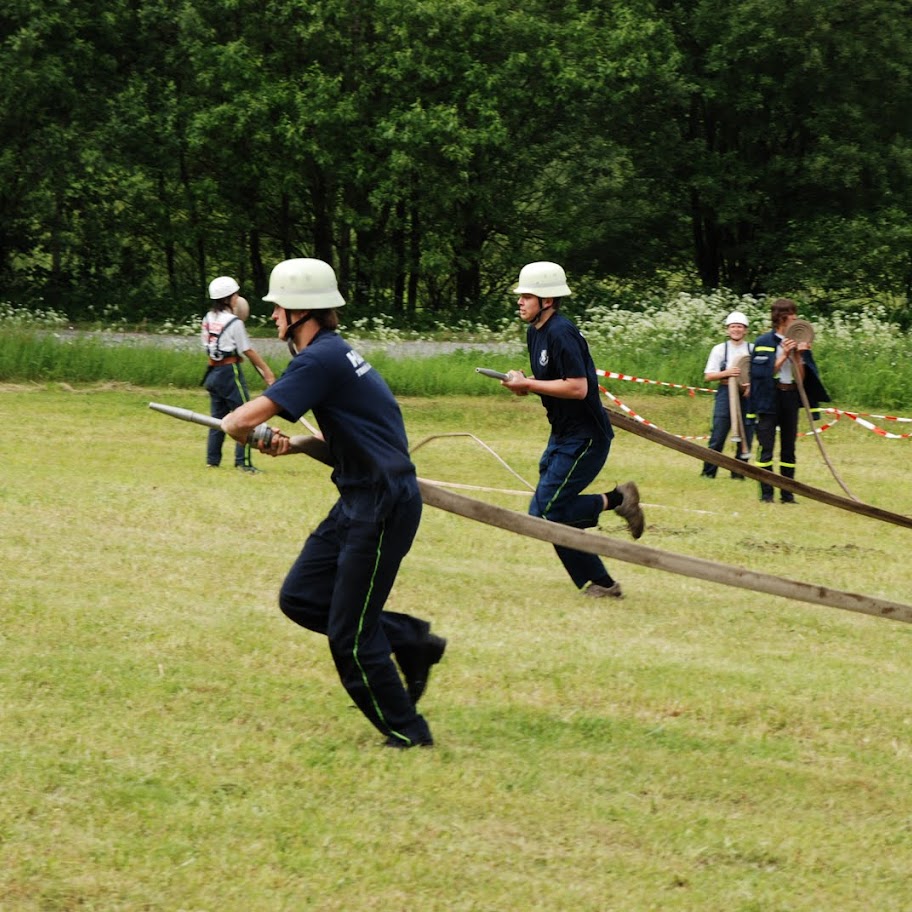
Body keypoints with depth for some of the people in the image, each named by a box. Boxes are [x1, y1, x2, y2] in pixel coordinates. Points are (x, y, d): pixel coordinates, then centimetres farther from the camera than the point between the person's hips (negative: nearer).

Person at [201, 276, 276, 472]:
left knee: (217, 417, 13)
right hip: (230, 371, -7)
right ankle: (242, 461, -6)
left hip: (213, 371, 7)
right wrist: (267, 371, -3)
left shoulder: (208, 319, 6)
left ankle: (212, 460, 13)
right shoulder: (234, 322, -13)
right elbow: (248, 351, -10)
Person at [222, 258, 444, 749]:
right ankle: (409, 639, 17)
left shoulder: (321, 359, -18)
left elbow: (247, 417, -24)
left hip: (383, 505, -10)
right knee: (300, 598, 12)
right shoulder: (334, 352, 13)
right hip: (359, 501, 10)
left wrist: (231, 423, 0)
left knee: (350, 637, -3)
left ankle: (406, 733, 9)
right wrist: (289, 442, 8)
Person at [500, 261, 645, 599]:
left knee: (545, 513, -13)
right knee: (558, 511, 10)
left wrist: (529, 385, -22)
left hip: (586, 437, -10)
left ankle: (616, 500, -2)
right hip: (562, 434, 10)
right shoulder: (535, 332, 10)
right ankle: (602, 584, 16)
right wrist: (523, 383, 0)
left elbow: (577, 387, -27)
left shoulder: (561, 333, -21)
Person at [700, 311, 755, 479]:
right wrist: (727, 373, -14)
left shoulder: (753, 350, 9)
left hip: (747, 395, 1)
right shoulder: (719, 349, 7)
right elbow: (708, 376, 3)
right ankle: (708, 472, 0)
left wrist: (752, 385, -11)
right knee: (718, 435, -5)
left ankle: (738, 472, 10)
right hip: (726, 393, -1)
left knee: (746, 436, 1)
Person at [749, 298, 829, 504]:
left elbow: (802, 378, 7)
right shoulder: (764, 342, -1)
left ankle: (787, 494, 8)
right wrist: (784, 355, -15)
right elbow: (766, 373, -7)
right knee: (767, 447, -7)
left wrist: (798, 356, -8)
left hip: (791, 398, 4)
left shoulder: (798, 343, 11)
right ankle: (766, 493, -5)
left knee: (789, 447, 5)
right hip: (770, 397, -4)